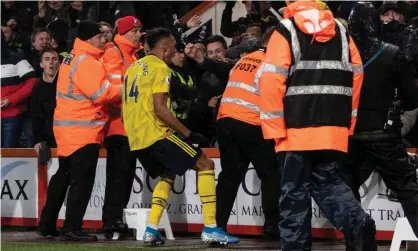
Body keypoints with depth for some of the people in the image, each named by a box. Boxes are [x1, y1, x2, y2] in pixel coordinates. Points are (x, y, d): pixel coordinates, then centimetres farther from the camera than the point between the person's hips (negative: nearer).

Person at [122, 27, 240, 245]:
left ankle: (151, 229, 9)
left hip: (135, 139, 9)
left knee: (167, 175, 26)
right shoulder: (160, 68, -8)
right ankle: (210, 229, -8)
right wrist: (188, 134, -14)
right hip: (155, 133, -9)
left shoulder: (134, 68, 18)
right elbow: (160, 108, -18)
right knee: (205, 165, 0)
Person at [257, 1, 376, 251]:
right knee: (328, 182, 14)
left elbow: (272, 81, -12)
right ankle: (359, 224, -10)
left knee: (295, 190, 4)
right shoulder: (341, 31, 11)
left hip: (297, 129, -4)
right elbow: (356, 77, 12)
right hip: (335, 130, 4)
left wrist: (274, 127, -8)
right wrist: (348, 123, 18)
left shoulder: (286, 31, -4)